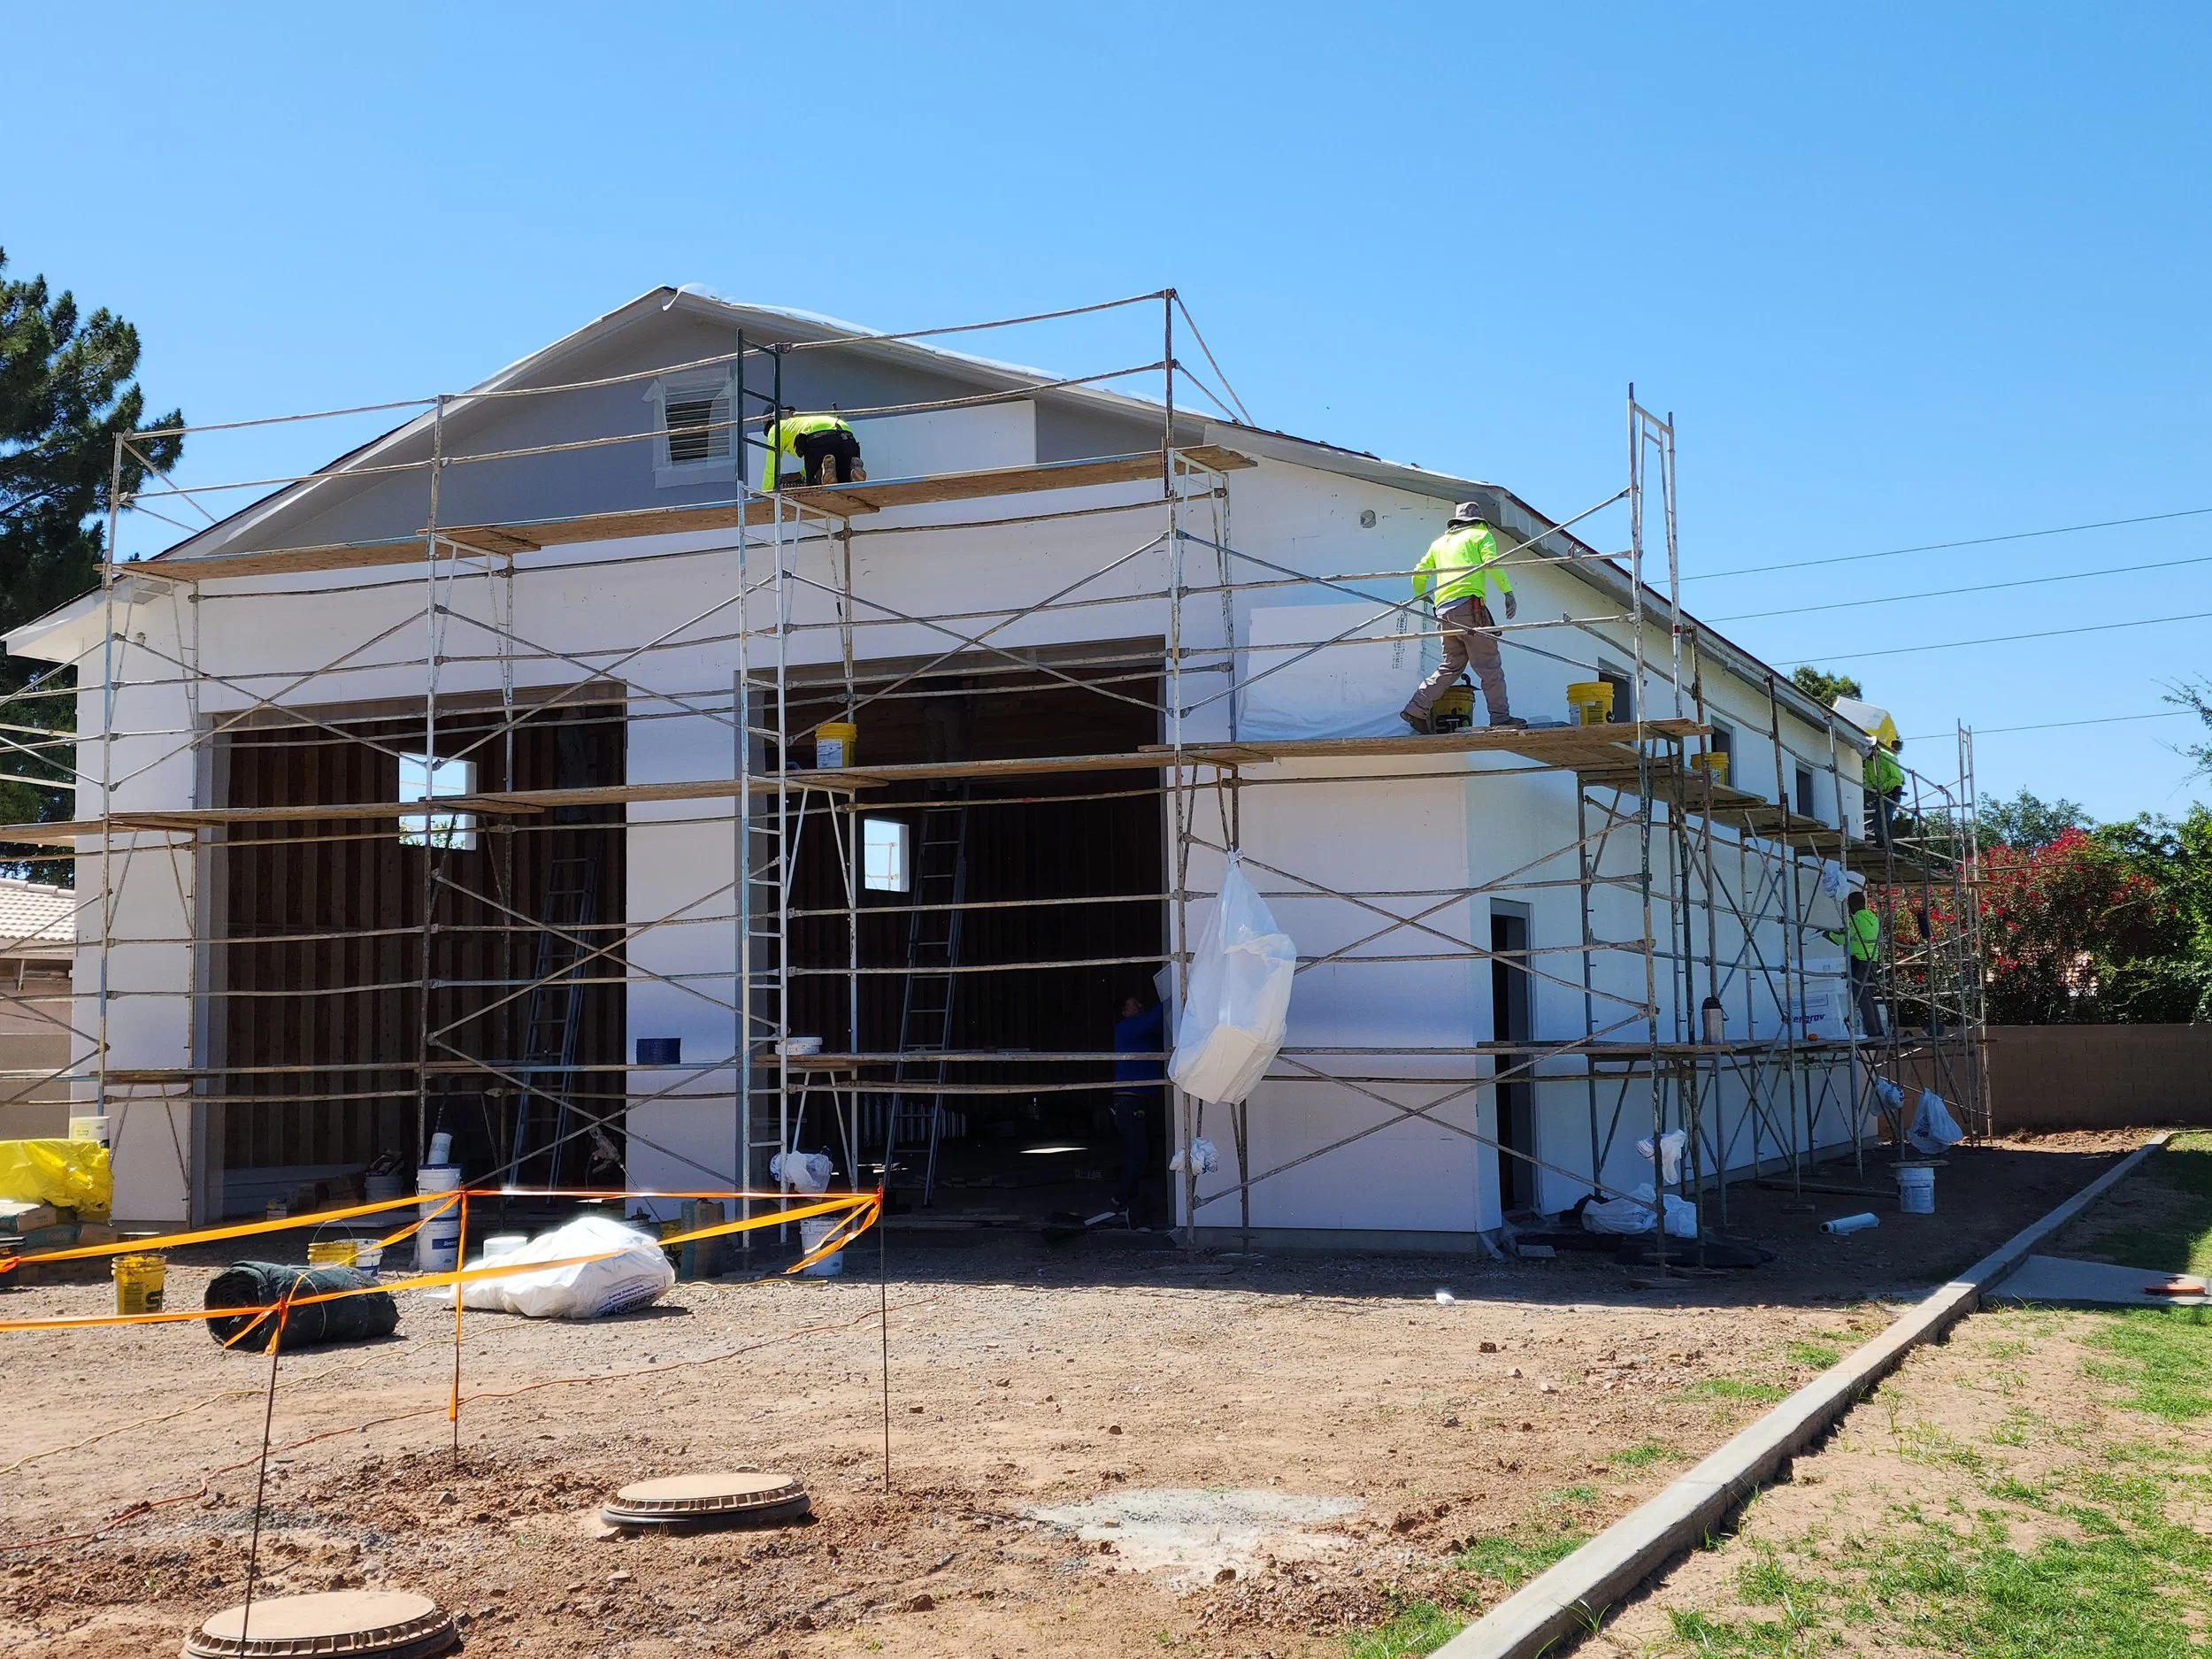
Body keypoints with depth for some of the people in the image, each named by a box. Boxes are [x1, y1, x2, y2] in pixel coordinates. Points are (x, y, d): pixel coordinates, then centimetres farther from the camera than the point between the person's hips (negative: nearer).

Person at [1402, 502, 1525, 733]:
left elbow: (1419, 573, 28)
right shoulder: (1480, 535, 11)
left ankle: (1416, 709, 5)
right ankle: (1501, 717, -9)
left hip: (1444, 610, 6)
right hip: (1469, 604, -6)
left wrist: (1420, 596, 47)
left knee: (1451, 666, 12)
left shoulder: (1440, 542, 26)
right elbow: (1492, 563, -7)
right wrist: (1508, 592, -11)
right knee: (1489, 665, -5)